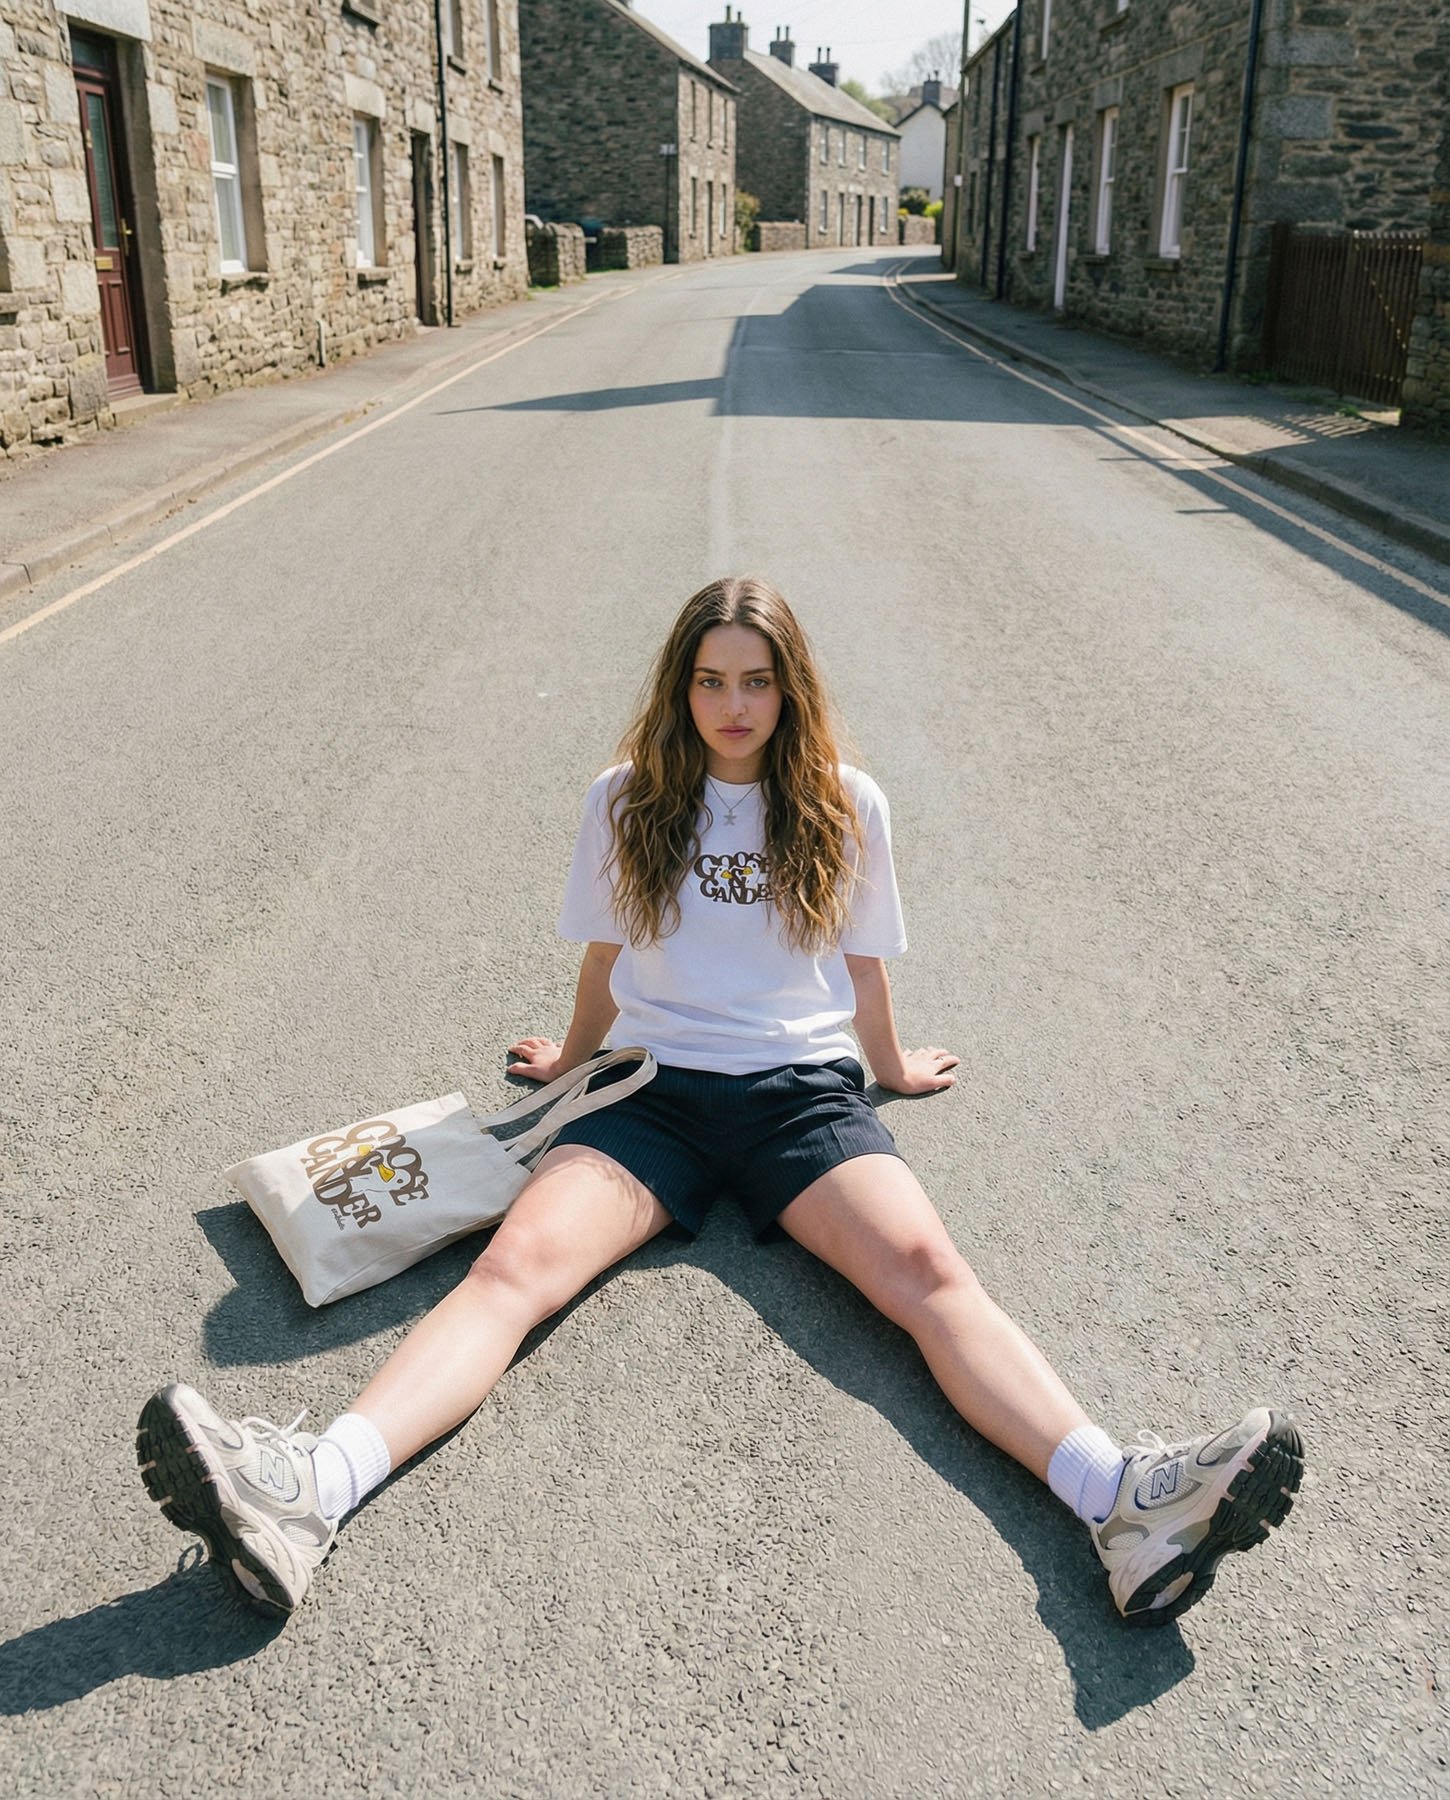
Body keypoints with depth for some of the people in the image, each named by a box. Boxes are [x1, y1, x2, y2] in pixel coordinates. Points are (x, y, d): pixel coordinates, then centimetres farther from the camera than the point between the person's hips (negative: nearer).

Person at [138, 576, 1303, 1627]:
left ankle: (1121, 1501, -46)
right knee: (519, 1260, -27)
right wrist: (575, 1056, 32)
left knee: (927, 1268, -29)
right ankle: (314, 1487, -47)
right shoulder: (628, 800, 7)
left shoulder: (846, 807, 6)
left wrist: (892, 1067, 29)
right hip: (658, 1089, 0)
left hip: (803, 1092, 0)